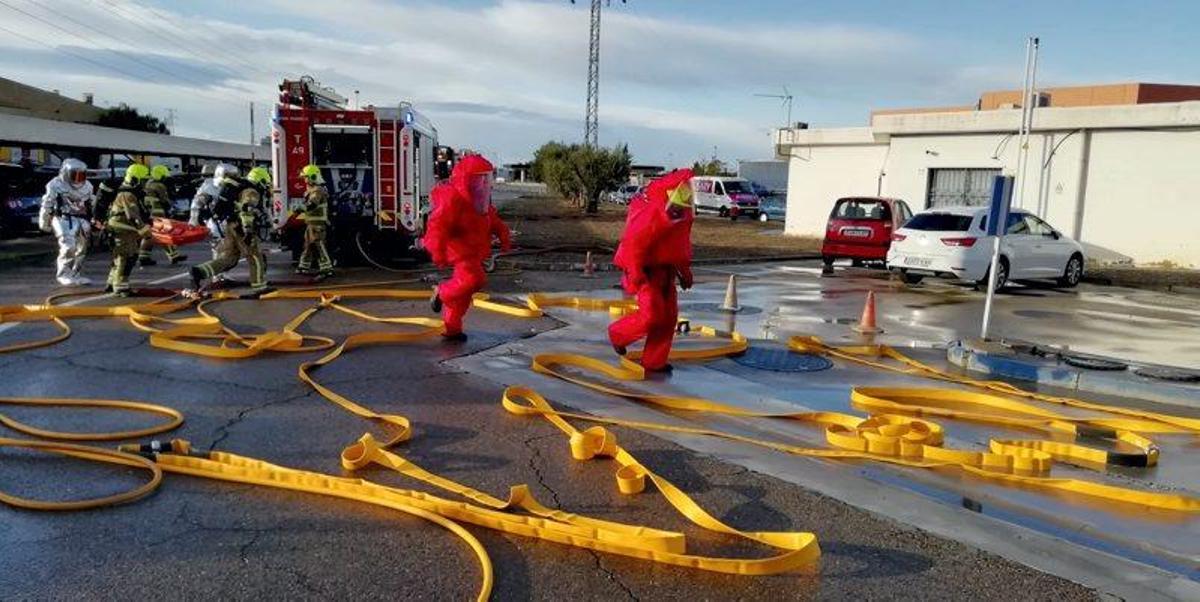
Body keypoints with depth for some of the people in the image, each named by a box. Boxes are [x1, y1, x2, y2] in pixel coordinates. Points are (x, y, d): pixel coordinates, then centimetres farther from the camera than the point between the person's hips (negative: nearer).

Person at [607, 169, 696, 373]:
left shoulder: (683, 216, 3)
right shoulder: (650, 215, -24)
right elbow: (633, 245, -22)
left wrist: (684, 271, 17)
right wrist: (636, 277, -21)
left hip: (665, 269, 8)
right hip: (646, 269, -8)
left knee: (669, 315, 5)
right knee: (651, 314, -14)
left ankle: (654, 361, 15)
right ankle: (617, 334, 13)